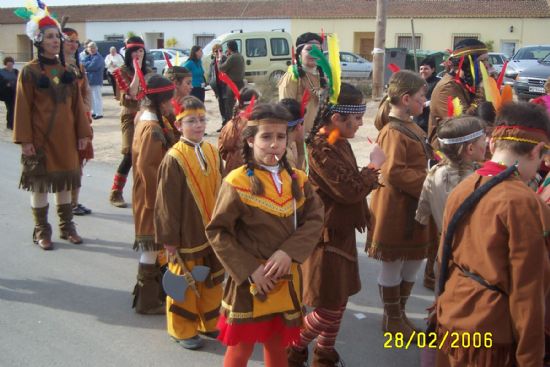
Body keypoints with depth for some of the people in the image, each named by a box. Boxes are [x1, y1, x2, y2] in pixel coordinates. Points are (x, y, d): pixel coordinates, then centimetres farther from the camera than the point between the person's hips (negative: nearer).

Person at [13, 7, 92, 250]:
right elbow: (23, 107, -8)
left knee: (65, 181, 11)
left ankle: (67, 227, 22)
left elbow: (77, 103, 9)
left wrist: (83, 133, 4)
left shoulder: (66, 70, 8)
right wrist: (25, 139, -13)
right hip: (40, 137, -4)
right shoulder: (29, 71, -6)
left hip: (65, 137, 5)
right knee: (39, 183, 3)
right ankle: (41, 231, 13)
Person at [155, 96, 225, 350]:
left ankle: (209, 323, 37)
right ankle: (183, 330, 27)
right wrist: (169, 237, -12)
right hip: (187, 235, -6)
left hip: (212, 231, 7)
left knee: (213, 280, 18)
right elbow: (167, 202, -15)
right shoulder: (174, 159, -17)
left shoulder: (212, 153, 3)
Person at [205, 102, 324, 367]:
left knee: (277, 345, 19)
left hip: (286, 280, 4)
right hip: (249, 281, -4)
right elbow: (217, 232, -12)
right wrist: (249, 271, -18)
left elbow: (315, 219, -4)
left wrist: (288, 252, -19)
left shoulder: (298, 180, 2)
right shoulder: (237, 183, -13)